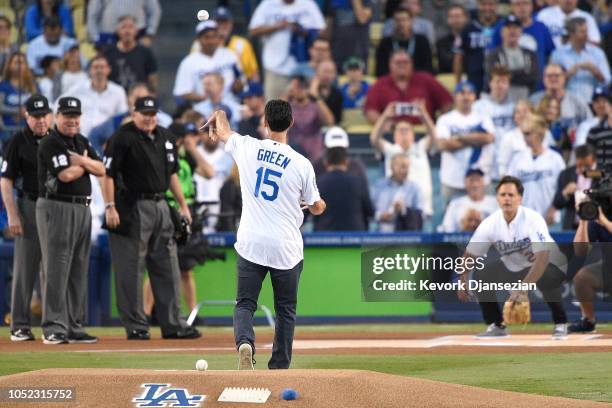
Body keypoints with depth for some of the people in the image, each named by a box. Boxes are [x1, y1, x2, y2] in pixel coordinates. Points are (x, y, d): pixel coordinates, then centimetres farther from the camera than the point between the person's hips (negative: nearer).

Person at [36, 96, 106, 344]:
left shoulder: (82, 142, 16)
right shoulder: (50, 144, -8)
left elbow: (100, 170, 9)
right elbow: (65, 174, -19)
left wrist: (82, 160, -9)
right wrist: (86, 162, 0)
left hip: (82, 209, 8)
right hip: (57, 209, -8)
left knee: (79, 270, 9)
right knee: (57, 269, -10)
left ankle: (75, 327, 14)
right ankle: (54, 328, -11)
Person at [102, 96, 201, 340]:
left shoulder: (164, 137, 14)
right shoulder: (122, 138, -8)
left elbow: (172, 173, 22)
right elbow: (107, 174, -12)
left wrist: (182, 205, 17)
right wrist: (110, 207, -20)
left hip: (160, 207, 7)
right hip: (132, 208, -7)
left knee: (168, 268, 8)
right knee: (131, 270, -3)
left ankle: (173, 324, 12)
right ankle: (135, 326, 1)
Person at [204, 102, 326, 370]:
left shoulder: (246, 147, -3)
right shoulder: (302, 164, -7)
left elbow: (222, 131, 21)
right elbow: (317, 208, 6)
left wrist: (219, 116, 45)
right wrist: (318, 204, 32)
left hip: (251, 245, 0)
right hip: (286, 248, 0)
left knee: (245, 304, 7)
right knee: (285, 310, 14)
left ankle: (245, 343, -22)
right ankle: (279, 370, 14)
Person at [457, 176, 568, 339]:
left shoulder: (533, 219, -30)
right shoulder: (490, 223, -16)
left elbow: (543, 257, -41)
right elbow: (470, 254, -3)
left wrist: (524, 288, -50)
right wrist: (462, 281, -15)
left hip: (547, 265, -5)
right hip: (513, 269, 5)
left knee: (546, 278, -37)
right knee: (481, 275, -13)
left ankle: (560, 324, -14)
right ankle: (497, 325, 3)